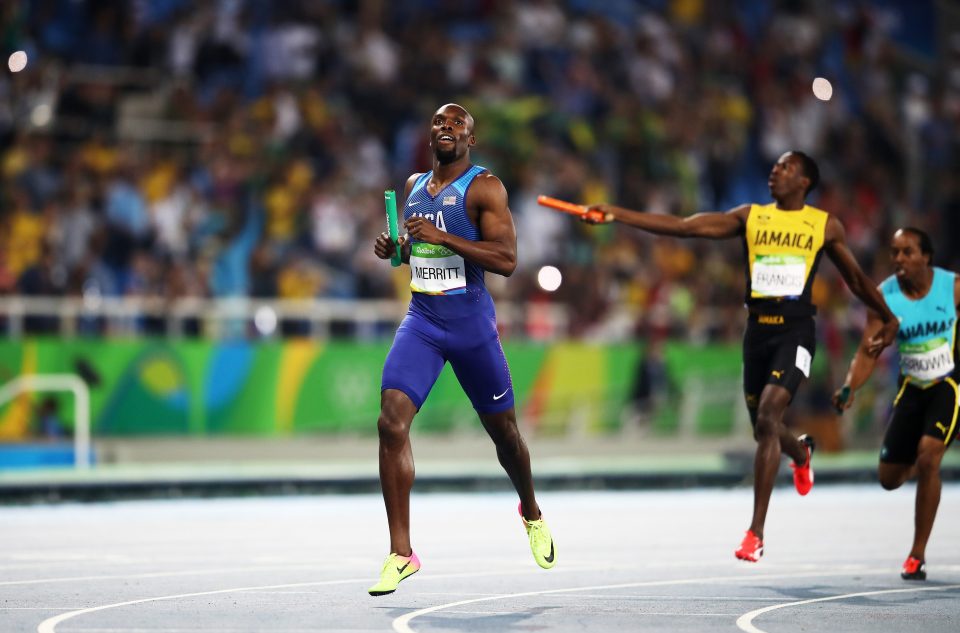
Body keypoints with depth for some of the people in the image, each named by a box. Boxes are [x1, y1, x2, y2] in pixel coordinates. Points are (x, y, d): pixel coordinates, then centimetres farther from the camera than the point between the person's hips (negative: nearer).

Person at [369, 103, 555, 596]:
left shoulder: (484, 187, -7)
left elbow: (506, 260, -18)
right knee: (391, 422, -16)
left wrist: (441, 237, -24)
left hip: (471, 323, -4)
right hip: (421, 321, 4)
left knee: (503, 430, 10)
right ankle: (400, 553, -13)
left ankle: (532, 514, 42)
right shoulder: (414, 185, 12)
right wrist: (395, 249, 4)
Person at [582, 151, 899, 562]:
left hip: (795, 330, -4)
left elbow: (855, 278, 20)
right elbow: (682, 226, 3)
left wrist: (888, 319, 23)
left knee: (767, 419, -20)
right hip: (757, 330, 4)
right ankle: (800, 452, 52)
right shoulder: (750, 216, 10)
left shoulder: (825, 226, 6)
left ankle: (756, 533, -17)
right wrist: (616, 215, -6)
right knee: (763, 429, 12)